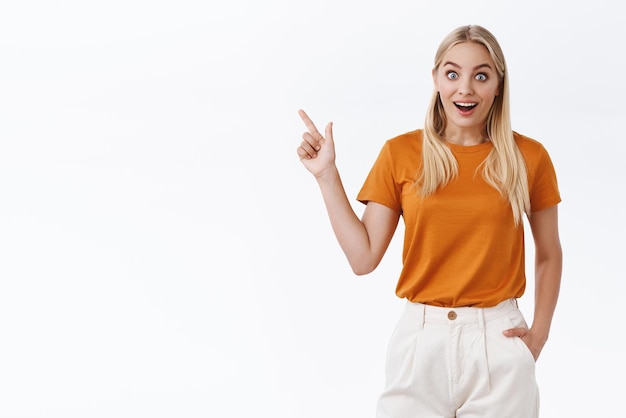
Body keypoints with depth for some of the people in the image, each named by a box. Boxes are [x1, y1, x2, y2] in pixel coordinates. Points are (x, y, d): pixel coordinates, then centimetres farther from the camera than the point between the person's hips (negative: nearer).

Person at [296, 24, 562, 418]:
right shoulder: (401, 153, -1)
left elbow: (549, 254, 12)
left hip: (500, 341, 0)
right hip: (420, 340, 0)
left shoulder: (528, 156, -1)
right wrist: (327, 175, -5)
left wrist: (540, 334, 3)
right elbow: (363, 258, -3)